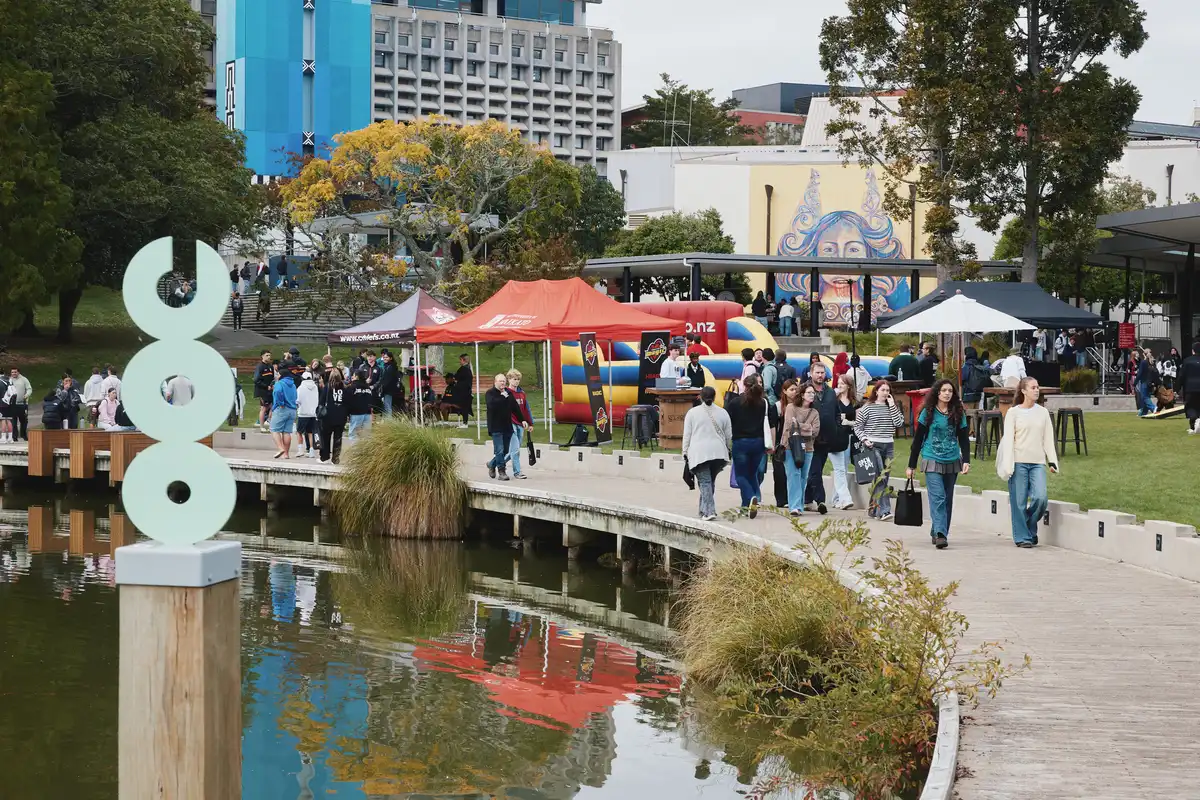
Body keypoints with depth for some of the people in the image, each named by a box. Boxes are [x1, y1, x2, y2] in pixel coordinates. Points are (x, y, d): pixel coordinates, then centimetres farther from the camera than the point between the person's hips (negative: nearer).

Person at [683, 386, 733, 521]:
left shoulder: (692, 412, 4)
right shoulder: (723, 413, 9)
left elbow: (687, 435, 4)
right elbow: (729, 435, 14)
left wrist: (685, 452, 10)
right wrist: (729, 450, 26)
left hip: (699, 453, -2)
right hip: (719, 452, 3)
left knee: (705, 481, -6)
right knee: (710, 481, 13)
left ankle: (709, 511, -17)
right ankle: (705, 510, 15)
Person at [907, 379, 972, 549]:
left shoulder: (958, 414, 6)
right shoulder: (928, 413, 0)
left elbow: (963, 440, 7)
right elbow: (918, 439, 3)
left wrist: (966, 461, -8)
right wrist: (911, 465, 3)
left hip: (952, 462, 3)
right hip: (932, 461, -3)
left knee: (947, 499, 8)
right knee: (938, 498, -16)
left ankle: (936, 533, 19)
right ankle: (940, 534, -25)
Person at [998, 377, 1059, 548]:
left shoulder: (1042, 412, 11)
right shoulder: (1013, 412, 1)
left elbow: (1048, 439, 14)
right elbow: (1008, 439, -2)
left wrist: (1052, 461, 5)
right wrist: (1008, 464, -10)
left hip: (1038, 463, 3)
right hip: (1018, 462, -3)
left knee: (1040, 497, -12)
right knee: (1019, 501, -3)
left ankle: (1030, 528, 14)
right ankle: (1022, 537, 7)